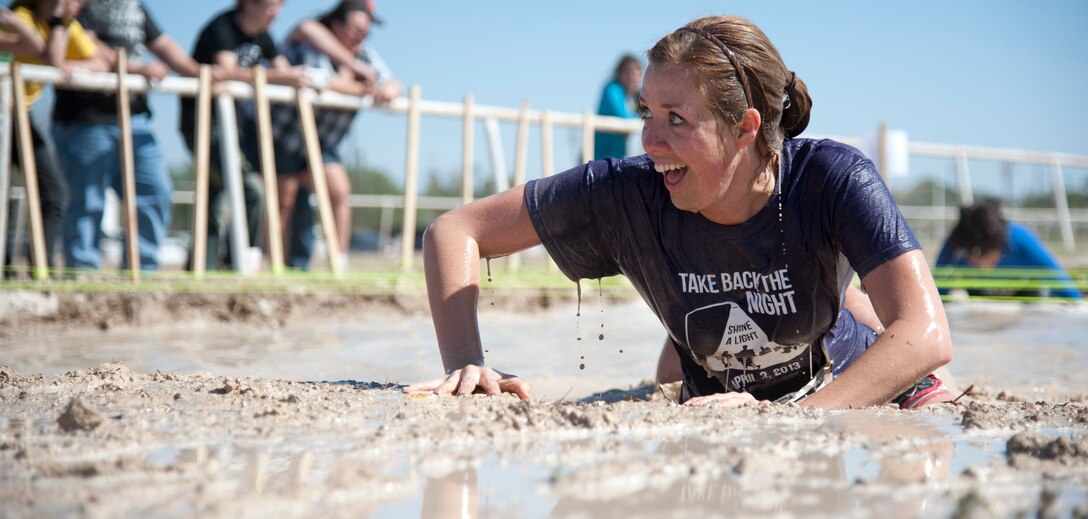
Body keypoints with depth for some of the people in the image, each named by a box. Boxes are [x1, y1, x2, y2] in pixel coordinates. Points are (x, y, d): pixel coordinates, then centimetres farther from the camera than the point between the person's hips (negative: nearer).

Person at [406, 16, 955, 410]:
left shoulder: (833, 178, -33)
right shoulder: (627, 194, -28)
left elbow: (927, 337, -43)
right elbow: (455, 231, -21)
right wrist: (465, 364, -36)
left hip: (858, 398, -3)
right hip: (719, 410, 3)